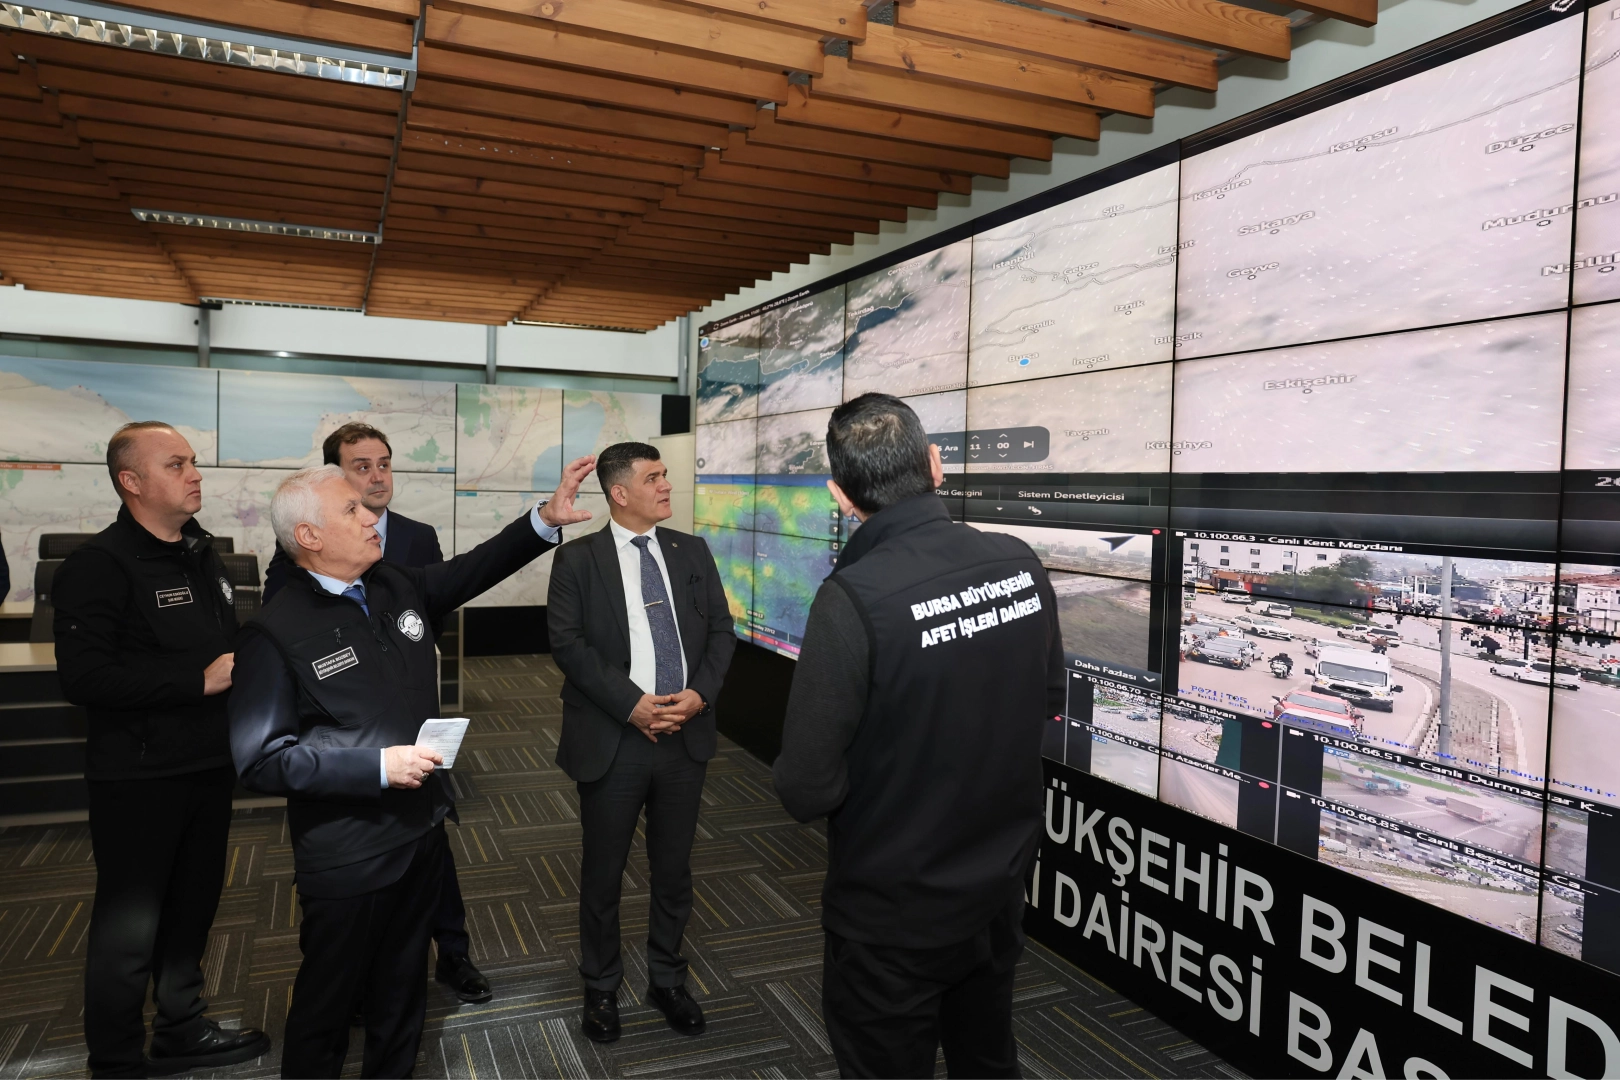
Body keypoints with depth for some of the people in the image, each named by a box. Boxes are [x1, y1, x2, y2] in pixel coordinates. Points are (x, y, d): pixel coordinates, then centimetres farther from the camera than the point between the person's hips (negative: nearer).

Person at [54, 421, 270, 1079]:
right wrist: (199, 679, -24)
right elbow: (84, 676, -25)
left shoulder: (201, 555, 11)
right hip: (138, 779, -7)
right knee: (129, 925, 6)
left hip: (209, 766, 8)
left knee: (193, 906, 19)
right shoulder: (101, 564, -15)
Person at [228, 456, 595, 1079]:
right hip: (346, 856, -6)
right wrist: (378, 766, -24)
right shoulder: (277, 634, -18)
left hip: (421, 831, 6)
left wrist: (547, 518, 2)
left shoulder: (398, 588, 1)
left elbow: (472, 570, 13)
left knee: (402, 988, 23)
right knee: (329, 1001, 14)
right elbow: (261, 760, -20)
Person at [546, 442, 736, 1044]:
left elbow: (721, 631, 4)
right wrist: (632, 703, -18)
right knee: (603, 872, 13)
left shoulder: (693, 552, 6)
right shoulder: (577, 559, -3)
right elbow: (567, 641, -11)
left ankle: (667, 981, 35)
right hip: (613, 740, -3)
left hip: (685, 737, 3)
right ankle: (601, 987, 34)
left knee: (674, 868, 15)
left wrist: (700, 693, -12)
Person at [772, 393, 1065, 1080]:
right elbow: (1049, 700, 6)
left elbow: (806, 789, -23)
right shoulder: (1020, 564, -10)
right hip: (1002, 886, 6)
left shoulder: (852, 598, -28)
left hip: (893, 913, -5)